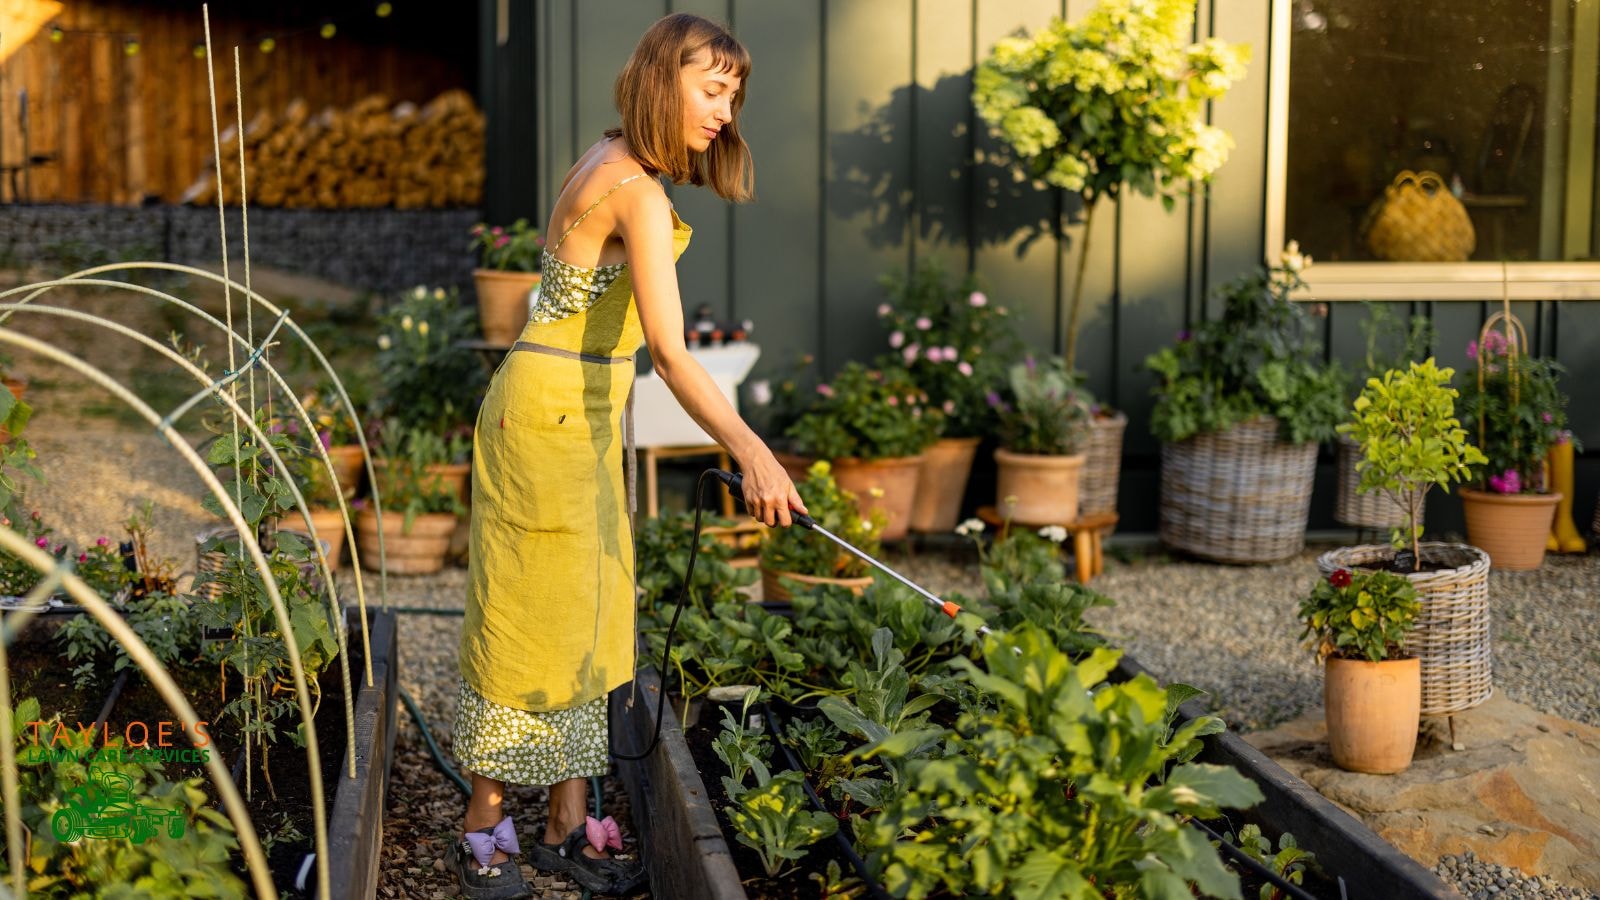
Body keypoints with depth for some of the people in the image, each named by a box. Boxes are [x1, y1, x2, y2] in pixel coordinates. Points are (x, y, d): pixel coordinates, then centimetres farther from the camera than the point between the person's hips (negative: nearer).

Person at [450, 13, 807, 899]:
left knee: (584, 620, 11)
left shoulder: (608, 162, 8)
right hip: (549, 412, -10)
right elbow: (670, 353, -34)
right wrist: (750, 450, -44)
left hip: (584, 415, 10)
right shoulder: (637, 193, -22)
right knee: (526, 620, 0)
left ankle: (568, 825, 19)